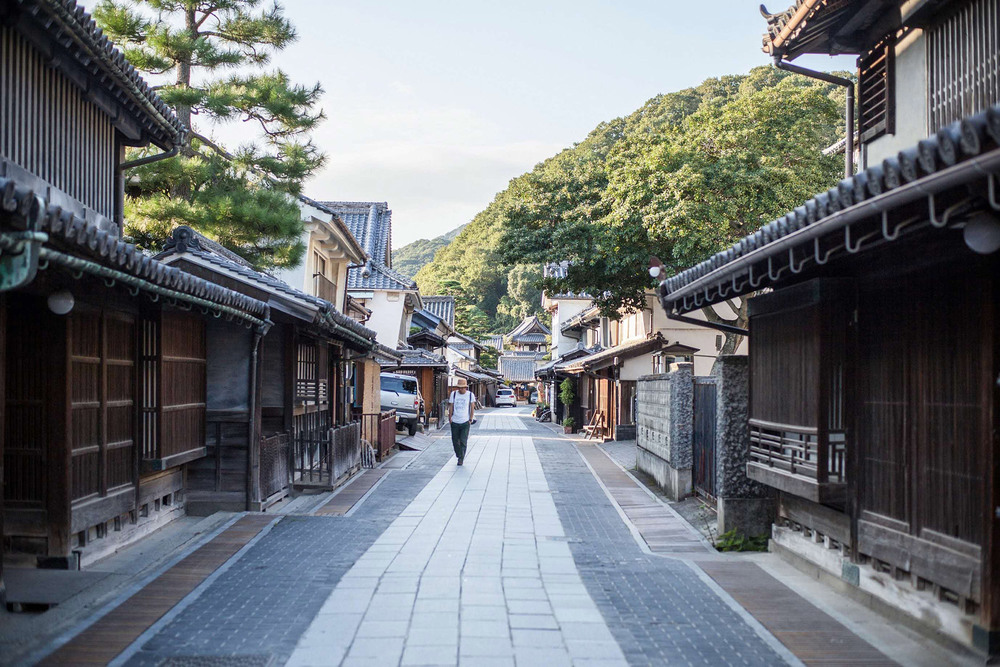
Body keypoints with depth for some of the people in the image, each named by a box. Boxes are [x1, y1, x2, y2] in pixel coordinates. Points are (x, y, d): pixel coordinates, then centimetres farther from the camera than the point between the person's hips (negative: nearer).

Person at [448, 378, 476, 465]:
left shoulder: (470, 395, 1)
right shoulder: (453, 394, 4)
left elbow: (472, 408, 4)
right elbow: (451, 407, 8)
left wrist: (471, 419, -2)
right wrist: (450, 418, 2)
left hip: (465, 422, -2)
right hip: (455, 422, 2)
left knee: (463, 442, -8)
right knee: (455, 441, 6)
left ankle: (461, 459, -2)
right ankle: (459, 456, 25)